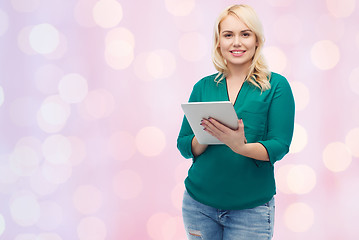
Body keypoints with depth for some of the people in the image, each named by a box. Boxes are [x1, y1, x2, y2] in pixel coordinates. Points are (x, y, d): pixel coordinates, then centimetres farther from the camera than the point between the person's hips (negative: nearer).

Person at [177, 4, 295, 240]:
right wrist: (207, 135, -18)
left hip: (251, 208, -2)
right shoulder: (203, 87, 5)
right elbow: (184, 146, 3)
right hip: (199, 203, 3)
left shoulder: (277, 86, -2)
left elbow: (279, 147, -10)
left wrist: (241, 146, -28)